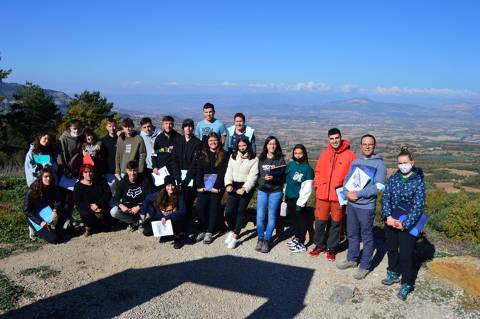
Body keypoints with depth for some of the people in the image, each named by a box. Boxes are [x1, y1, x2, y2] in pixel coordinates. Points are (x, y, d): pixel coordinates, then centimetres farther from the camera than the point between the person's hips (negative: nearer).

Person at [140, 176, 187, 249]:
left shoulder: (179, 195, -19)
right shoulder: (159, 194, -12)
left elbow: (182, 211, -27)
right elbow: (147, 199, 5)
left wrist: (167, 217, -36)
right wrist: (143, 212, -2)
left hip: (174, 221, -3)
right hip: (160, 220, 3)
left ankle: (177, 237, -14)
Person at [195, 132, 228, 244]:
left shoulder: (223, 155, 1)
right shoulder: (203, 155, 9)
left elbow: (222, 172, -7)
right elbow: (199, 171, 2)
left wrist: (217, 187, -15)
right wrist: (200, 185, -9)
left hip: (216, 187, -2)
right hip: (204, 186, 2)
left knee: (214, 209, 3)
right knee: (200, 208, -3)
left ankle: (209, 233, 11)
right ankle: (202, 230, 14)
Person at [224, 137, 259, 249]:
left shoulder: (254, 159, 0)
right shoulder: (233, 156, 11)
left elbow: (253, 176, -7)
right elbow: (229, 172, 7)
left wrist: (244, 188, -19)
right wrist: (228, 184, -10)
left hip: (246, 187, -3)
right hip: (234, 186, 3)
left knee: (241, 211, 0)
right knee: (229, 211, -6)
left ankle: (235, 236, 9)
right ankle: (231, 230, 21)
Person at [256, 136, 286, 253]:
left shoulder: (280, 159, 0)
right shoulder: (261, 159, 8)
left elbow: (283, 177, -3)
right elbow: (257, 174, 7)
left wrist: (273, 178, -20)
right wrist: (264, 178, -12)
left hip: (276, 192, -2)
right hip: (262, 191, 2)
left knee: (271, 217, 4)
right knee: (260, 216, -1)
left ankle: (267, 240, 14)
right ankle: (260, 239, 15)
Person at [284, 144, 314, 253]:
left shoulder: (307, 168, -11)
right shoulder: (290, 165, 7)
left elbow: (307, 188, -13)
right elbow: (285, 179, 13)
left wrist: (300, 202, -16)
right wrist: (284, 195, 10)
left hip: (299, 199, -6)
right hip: (289, 197, 6)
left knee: (301, 220, 2)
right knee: (293, 218, 17)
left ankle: (301, 243, 11)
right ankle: (296, 237, 34)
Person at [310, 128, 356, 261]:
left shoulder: (350, 155, -3)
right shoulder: (323, 154, 7)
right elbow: (318, 171, 14)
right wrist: (319, 184, 0)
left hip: (339, 196, -3)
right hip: (322, 195, 3)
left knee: (336, 223, 7)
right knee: (320, 221, 8)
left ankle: (331, 248, 23)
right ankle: (319, 245, 27)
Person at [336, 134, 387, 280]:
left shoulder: (379, 164, -8)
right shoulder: (355, 162, 11)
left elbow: (378, 186, -17)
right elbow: (347, 180, 10)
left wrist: (358, 194, -20)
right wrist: (347, 193, -10)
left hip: (366, 206, -6)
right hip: (351, 204, 6)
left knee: (366, 237, 6)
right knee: (352, 233, 17)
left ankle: (365, 266, 18)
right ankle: (352, 259, 34)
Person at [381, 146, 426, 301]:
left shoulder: (418, 181, -10)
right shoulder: (393, 178, 2)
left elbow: (418, 206, -13)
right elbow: (385, 197, -1)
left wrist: (405, 224, -18)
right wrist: (388, 216, -15)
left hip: (408, 225, -4)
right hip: (391, 222, 5)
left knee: (406, 254, 1)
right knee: (391, 249, 19)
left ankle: (406, 284, 17)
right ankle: (393, 273, 40)